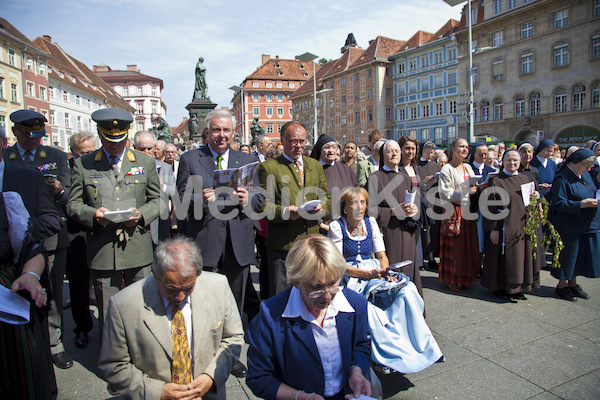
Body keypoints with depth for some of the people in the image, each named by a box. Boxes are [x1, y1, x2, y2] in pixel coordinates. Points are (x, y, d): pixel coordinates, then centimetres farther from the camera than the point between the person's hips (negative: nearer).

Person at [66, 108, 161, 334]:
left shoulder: (146, 163, 10)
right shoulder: (83, 165, 8)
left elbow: (157, 200, 12)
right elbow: (73, 204, 8)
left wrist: (141, 214, -8)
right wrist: (93, 214, -13)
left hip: (138, 250, 1)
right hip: (102, 252, 0)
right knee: (107, 315, 7)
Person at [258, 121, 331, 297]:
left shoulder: (315, 166, 15)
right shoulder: (269, 167, -2)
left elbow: (327, 198, 16)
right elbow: (263, 205, -6)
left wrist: (321, 208, -7)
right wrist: (284, 212, -24)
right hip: (282, 244, -4)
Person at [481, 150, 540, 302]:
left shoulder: (526, 179, 12)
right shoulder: (496, 181, -7)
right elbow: (491, 207, -11)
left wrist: (536, 197, -5)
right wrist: (493, 228, -16)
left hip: (523, 226, 6)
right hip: (506, 226, -6)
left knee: (521, 257, 11)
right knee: (505, 257, -1)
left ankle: (518, 288, 25)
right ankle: (500, 288, 13)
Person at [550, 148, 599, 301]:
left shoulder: (585, 175, 10)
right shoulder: (562, 179, -16)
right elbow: (559, 203, -21)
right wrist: (581, 204, -25)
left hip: (587, 225, 8)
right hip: (570, 227, -8)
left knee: (578, 256, 14)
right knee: (568, 256, 2)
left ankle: (572, 284, 29)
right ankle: (562, 286, 17)